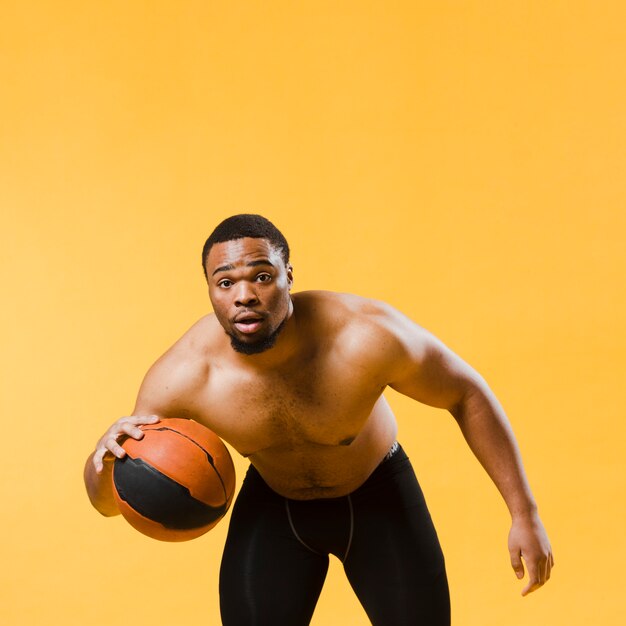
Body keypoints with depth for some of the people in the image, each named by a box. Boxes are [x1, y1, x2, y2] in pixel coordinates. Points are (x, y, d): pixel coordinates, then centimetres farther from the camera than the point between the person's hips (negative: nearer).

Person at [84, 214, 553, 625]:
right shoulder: (184, 378, -31)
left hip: (379, 495, 0)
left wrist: (524, 513, -16)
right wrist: (108, 456, -43)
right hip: (272, 505, 1)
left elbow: (467, 394, -17)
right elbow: (109, 502, -18)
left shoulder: (367, 336, -35)